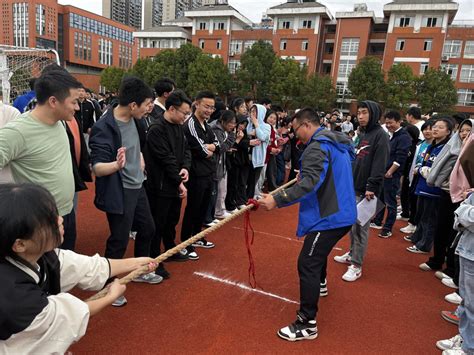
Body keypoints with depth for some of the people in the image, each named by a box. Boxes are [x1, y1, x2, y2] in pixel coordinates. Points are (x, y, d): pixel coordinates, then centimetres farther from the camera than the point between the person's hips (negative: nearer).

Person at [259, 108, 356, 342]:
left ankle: (307, 324, -3)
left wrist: (277, 200, -33)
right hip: (341, 212, 10)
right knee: (319, 251, 31)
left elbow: (309, 183, -30)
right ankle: (319, 284, 55)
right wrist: (305, 175, 29)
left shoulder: (317, 147, -17)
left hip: (329, 217, -10)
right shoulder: (338, 142, 13)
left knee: (307, 265, -8)